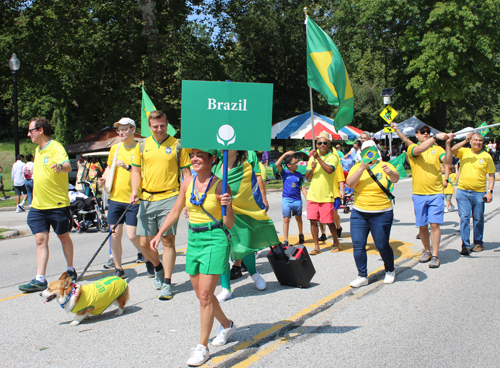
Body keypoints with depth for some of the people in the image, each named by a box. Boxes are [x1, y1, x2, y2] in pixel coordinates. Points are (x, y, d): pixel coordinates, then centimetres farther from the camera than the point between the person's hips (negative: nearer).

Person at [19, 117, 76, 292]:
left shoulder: (55, 147, -13)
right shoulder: (38, 150, 14)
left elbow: (68, 165, -31)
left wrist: (61, 166, -53)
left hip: (57, 204, -7)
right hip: (38, 205, 7)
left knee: (64, 237, 10)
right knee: (40, 240, -1)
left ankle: (70, 270, 27)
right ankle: (40, 280, -3)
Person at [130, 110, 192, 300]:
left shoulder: (177, 145, 3)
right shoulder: (142, 146, 9)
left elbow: (186, 173, 4)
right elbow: (135, 171, 16)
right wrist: (134, 190, -2)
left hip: (169, 198, -3)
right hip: (146, 200, 3)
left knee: (168, 240, -5)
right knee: (144, 243, 2)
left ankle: (166, 282, 5)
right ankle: (158, 268, 31)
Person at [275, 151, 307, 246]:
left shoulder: (299, 175, 5)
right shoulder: (284, 173, -2)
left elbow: (303, 188, 7)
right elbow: (277, 164, -18)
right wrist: (285, 154, -17)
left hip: (297, 200, 2)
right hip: (286, 200, -2)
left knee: (298, 218, 16)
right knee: (286, 219, -5)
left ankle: (301, 234, 38)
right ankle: (285, 240, -1)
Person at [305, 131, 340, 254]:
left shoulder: (333, 157, -2)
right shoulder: (313, 157, 12)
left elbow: (330, 170, -23)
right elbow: (307, 177, 12)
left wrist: (318, 158, -24)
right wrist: (311, 168, -8)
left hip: (326, 196, -4)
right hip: (313, 195, 4)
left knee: (329, 221, 1)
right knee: (313, 221, 0)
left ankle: (336, 242, 23)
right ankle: (316, 246, 10)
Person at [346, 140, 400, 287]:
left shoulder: (385, 166, -1)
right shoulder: (357, 167, 6)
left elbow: (396, 178, -20)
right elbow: (350, 184, -11)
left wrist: (390, 173, -43)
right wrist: (362, 168, -21)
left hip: (382, 214, -3)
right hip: (359, 213, 3)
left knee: (382, 245, 2)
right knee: (357, 245, -3)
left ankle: (390, 271, 27)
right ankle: (362, 276, 8)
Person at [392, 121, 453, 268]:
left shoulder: (437, 149, 7)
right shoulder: (412, 147, 2)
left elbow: (448, 162, -9)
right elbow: (419, 149, -21)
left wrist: (448, 144, -21)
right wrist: (435, 137, -28)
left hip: (436, 193, 0)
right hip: (419, 194, 1)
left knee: (435, 224, -7)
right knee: (422, 226, 8)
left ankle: (435, 256, -2)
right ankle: (427, 251, 27)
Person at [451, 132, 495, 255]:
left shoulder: (486, 156, 3)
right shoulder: (464, 152, 5)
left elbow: (491, 175, 5)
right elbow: (452, 150, -14)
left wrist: (489, 191, -4)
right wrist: (465, 141, -19)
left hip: (479, 193, 0)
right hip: (462, 191, 0)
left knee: (478, 219, 8)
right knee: (464, 218, -5)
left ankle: (478, 243, 24)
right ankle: (465, 245, -3)